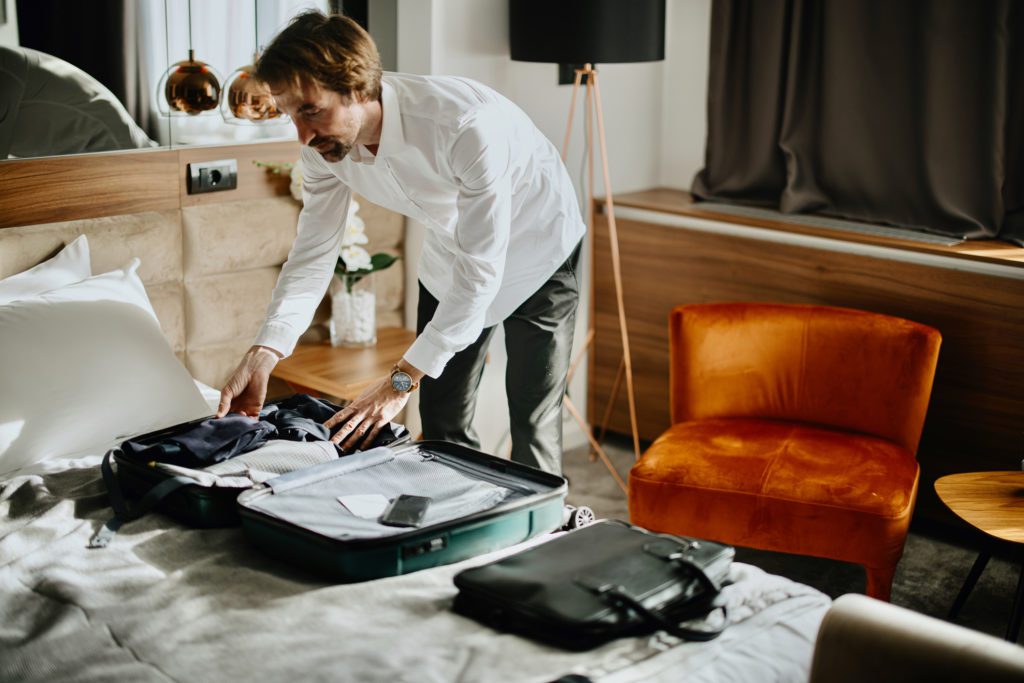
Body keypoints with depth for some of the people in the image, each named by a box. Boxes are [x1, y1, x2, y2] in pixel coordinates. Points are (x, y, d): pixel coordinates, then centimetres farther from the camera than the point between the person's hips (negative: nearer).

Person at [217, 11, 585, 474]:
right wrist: (263, 355, -27)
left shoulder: (467, 125, -40)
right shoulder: (326, 143, -20)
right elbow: (313, 253, -12)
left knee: (532, 425, -7)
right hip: (450, 256, 6)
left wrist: (401, 381, -38)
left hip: (535, 250, -5)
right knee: (442, 423, 8)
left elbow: (480, 272, -36)